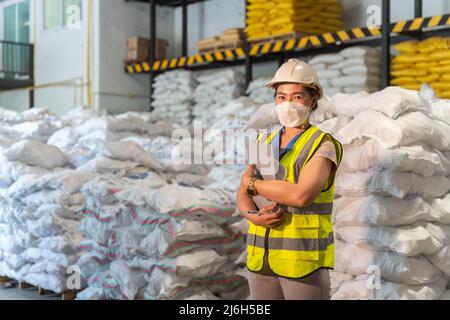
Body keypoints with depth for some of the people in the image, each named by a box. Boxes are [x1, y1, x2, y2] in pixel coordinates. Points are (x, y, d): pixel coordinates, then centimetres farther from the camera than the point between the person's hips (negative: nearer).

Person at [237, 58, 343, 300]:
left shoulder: (324, 145, -9)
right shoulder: (265, 143, 11)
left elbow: (302, 195, -25)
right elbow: (243, 198, 8)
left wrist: (253, 183, -10)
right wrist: (255, 217, -16)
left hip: (305, 260, -6)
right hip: (262, 258, 6)